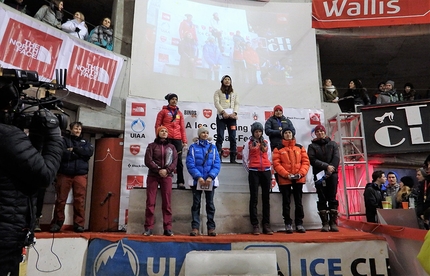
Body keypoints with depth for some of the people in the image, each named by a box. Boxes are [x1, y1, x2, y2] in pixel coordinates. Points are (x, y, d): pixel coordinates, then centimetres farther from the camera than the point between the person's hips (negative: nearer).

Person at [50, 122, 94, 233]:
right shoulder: (64, 140, 9)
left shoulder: (85, 142, 18)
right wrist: (79, 154, -11)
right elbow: (60, 153, -9)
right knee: (61, 199, 2)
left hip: (80, 174, 2)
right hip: (64, 173, -1)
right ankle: (57, 222, 14)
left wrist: (74, 149, -9)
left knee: (79, 200, -1)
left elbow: (90, 152, -3)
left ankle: (79, 224, 5)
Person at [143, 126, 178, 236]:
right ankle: (148, 228, 0)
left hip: (167, 176, 1)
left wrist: (166, 170, -15)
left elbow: (174, 161, 3)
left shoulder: (171, 147, 15)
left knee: (167, 203, -1)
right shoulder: (152, 146, 10)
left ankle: (167, 228, 1)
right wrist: (158, 170, -15)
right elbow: (148, 161, -3)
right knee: (150, 202, -4)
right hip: (153, 176, -1)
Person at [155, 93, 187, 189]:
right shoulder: (163, 111, 7)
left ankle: (180, 182, 3)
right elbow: (157, 125, 4)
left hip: (177, 140, 3)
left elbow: (182, 128, 14)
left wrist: (184, 141, 7)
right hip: (166, 139, -3)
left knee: (179, 161, 1)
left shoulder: (179, 113, 17)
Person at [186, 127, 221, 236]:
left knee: (210, 204, 6)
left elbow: (217, 164, 0)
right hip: (197, 180, -2)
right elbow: (190, 164, -7)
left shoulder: (213, 147, 8)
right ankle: (195, 227, 6)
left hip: (210, 181, 2)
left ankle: (211, 228, 12)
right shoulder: (193, 147, 2)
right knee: (196, 204, 2)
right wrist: (198, 177, -16)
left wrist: (211, 177, -13)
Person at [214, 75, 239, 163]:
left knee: (233, 137, -3)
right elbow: (216, 103, -2)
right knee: (220, 136, -8)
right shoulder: (218, 92, 13)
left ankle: (233, 158, -2)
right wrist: (223, 112, -16)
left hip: (232, 116, 2)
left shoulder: (234, 93, 22)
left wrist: (234, 113, -9)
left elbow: (237, 104, 11)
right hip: (221, 116, -2)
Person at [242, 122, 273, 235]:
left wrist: (268, 169, 12)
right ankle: (255, 225, 0)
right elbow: (245, 159, 5)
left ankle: (266, 225, 8)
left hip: (266, 172, 3)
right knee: (254, 199, -3)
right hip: (254, 173, -3)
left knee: (266, 198, 4)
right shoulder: (248, 144, 4)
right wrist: (250, 170, 6)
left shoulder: (266, 143, 14)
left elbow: (269, 157, 17)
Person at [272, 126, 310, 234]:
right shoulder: (278, 149, 2)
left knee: (298, 201, 8)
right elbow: (276, 164, -6)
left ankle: (299, 223, 17)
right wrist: (286, 174, -16)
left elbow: (306, 161, 5)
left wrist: (301, 173, -10)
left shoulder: (300, 147, 10)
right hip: (284, 179, -2)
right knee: (286, 202, 4)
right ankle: (288, 224, 13)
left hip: (299, 179, 2)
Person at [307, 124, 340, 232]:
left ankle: (333, 223, 3)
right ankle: (325, 223, 2)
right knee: (322, 200, -1)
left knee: (332, 199, 0)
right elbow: (312, 160, -4)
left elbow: (336, 158, 1)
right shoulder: (312, 146, 10)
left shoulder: (333, 144, 14)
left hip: (332, 175, 1)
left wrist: (331, 169, -14)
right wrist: (326, 166, -14)